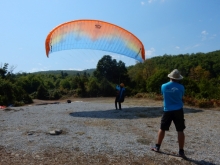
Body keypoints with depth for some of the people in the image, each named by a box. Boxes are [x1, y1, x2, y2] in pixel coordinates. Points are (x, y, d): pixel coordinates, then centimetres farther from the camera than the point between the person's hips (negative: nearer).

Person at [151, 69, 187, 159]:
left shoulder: (164, 86, -3)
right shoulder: (181, 87, -6)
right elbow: (181, 97, 9)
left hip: (167, 111, 1)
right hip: (178, 110, -1)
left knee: (162, 129, 13)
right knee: (180, 131, 5)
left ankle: (157, 147, 22)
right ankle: (181, 151, 8)